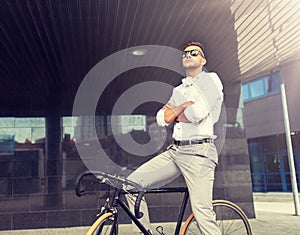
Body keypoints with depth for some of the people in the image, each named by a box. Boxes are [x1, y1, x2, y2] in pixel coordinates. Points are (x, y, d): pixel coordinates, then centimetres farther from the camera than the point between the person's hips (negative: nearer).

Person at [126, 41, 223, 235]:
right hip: (174, 151, 7)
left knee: (202, 212, -14)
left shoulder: (210, 79, 4)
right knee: (133, 182, -4)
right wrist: (185, 106, -3)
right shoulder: (179, 90, 24)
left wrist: (175, 112, 5)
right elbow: (162, 118, 10)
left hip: (198, 152, -6)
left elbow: (198, 113, -13)